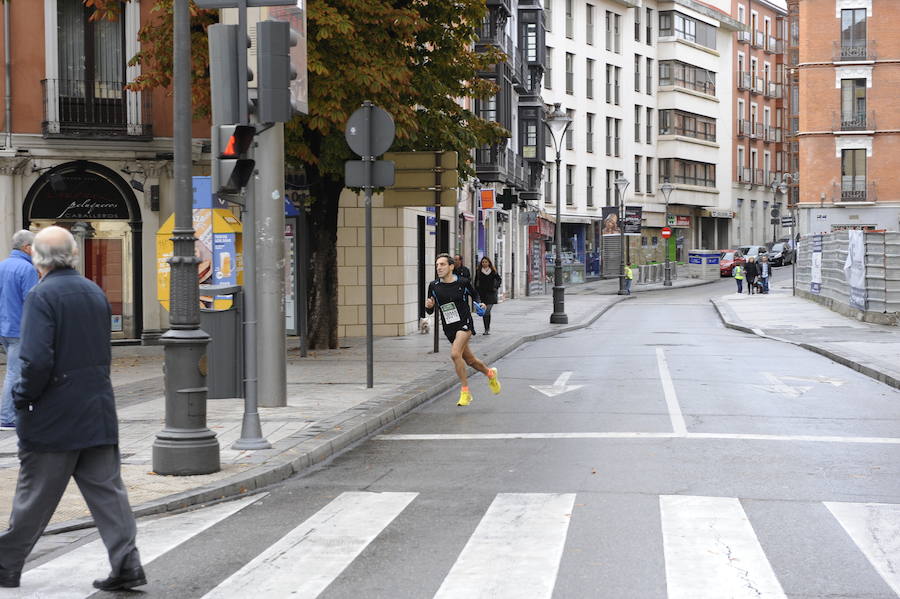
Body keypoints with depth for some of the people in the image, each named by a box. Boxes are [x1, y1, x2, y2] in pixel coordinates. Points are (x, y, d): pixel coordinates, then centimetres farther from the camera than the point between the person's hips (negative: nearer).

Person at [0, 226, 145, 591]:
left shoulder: (41, 296, -14)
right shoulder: (96, 294, 9)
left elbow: (37, 360, -24)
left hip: (53, 419, -6)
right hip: (98, 412, 6)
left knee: (34, 496, 5)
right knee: (106, 489, 7)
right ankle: (126, 563, 0)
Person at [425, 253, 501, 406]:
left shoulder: (463, 283, -7)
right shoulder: (434, 286, -2)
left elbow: (475, 294, 14)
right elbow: (430, 311, 6)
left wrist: (480, 304, -6)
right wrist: (429, 306, -16)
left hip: (464, 324, -4)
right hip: (449, 329, 5)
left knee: (455, 354, -25)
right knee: (469, 360, 15)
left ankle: (465, 392, -14)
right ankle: (490, 373, 46)